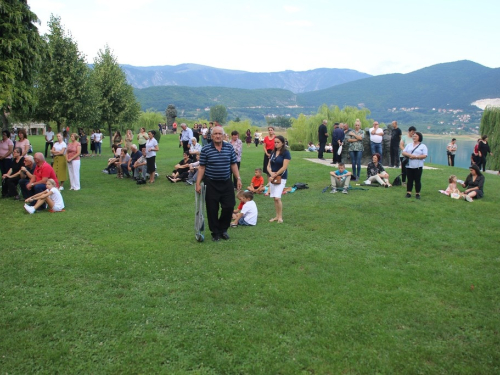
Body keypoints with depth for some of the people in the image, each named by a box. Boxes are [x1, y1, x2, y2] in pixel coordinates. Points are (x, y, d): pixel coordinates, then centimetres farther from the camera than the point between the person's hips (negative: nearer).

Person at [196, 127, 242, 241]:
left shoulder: (230, 148, 3)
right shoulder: (205, 149, -4)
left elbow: (233, 164, 7)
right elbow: (202, 167, -3)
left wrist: (238, 179, 1)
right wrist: (198, 183, -7)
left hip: (227, 183, 2)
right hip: (211, 184, -2)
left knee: (229, 207, 2)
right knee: (212, 209, 4)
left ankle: (223, 229, 26)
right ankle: (215, 233, 20)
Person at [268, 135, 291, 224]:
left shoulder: (286, 153, -8)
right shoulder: (273, 152, 10)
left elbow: (284, 167, -15)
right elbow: (268, 166, 9)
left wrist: (275, 175, -13)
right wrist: (271, 173, -12)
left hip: (281, 178, -6)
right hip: (272, 178, 6)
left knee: (277, 198, -15)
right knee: (274, 198, 8)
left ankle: (280, 217, -3)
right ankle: (277, 216, 17)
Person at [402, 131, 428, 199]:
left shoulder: (423, 146, 2)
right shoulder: (409, 145, 15)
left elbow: (424, 155, -8)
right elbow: (403, 152, 8)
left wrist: (416, 157, -17)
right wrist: (409, 155, -12)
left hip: (418, 166, -3)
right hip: (409, 166, 3)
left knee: (418, 180, 1)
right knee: (410, 180, 7)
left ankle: (417, 193, 8)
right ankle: (408, 193, 11)